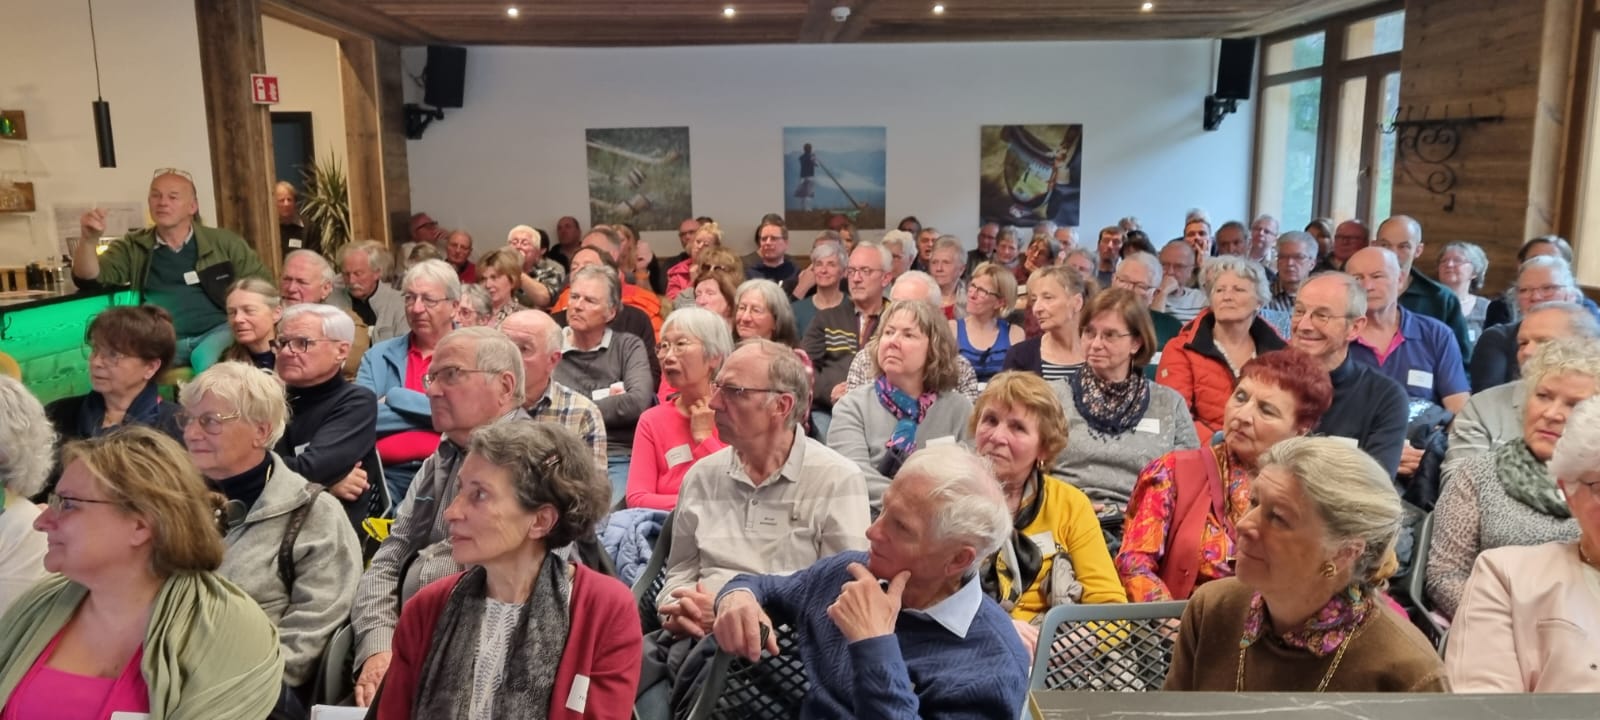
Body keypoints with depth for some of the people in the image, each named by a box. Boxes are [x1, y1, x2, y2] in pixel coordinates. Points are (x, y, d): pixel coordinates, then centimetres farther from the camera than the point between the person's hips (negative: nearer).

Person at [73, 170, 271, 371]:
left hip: (218, 331, -2)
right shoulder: (133, 247, 13)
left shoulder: (224, 242, 10)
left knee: (206, 358, -36)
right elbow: (88, 278, 3)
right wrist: (89, 240, -16)